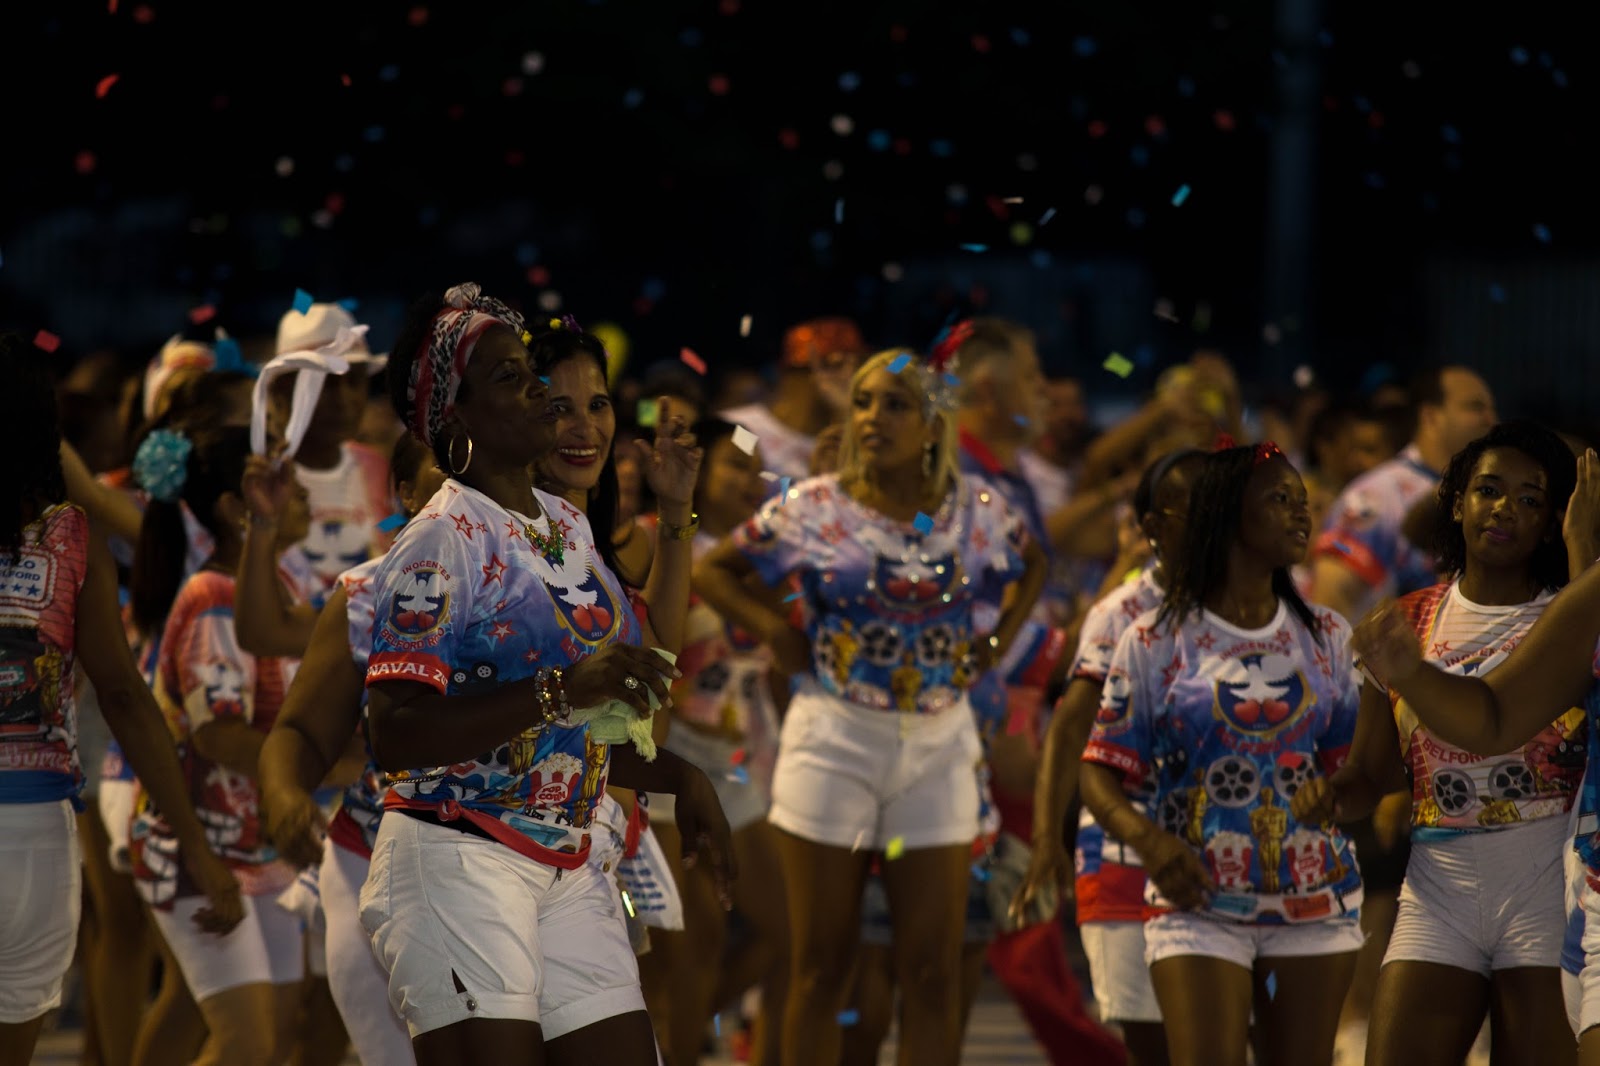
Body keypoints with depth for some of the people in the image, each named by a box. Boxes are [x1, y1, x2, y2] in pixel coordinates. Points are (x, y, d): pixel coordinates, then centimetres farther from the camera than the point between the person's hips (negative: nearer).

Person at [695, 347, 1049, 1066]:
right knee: (821, 969, 2)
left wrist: (1000, 639, 8)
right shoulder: (814, 509, -4)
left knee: (934, 974, 1)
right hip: (835, 742, -2)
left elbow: (1033, 566, 22)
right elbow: (713, 572, 6)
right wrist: (774, 633, -6)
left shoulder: (976, 511, 2)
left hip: (938, 746, 2)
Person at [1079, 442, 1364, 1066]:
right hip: (1199, 900, -4)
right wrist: (1147, 839, -20)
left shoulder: (1325, 637, 11)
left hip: (1314, 898, 4)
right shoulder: (1156, 641, 1)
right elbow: (1101, 771, -1)